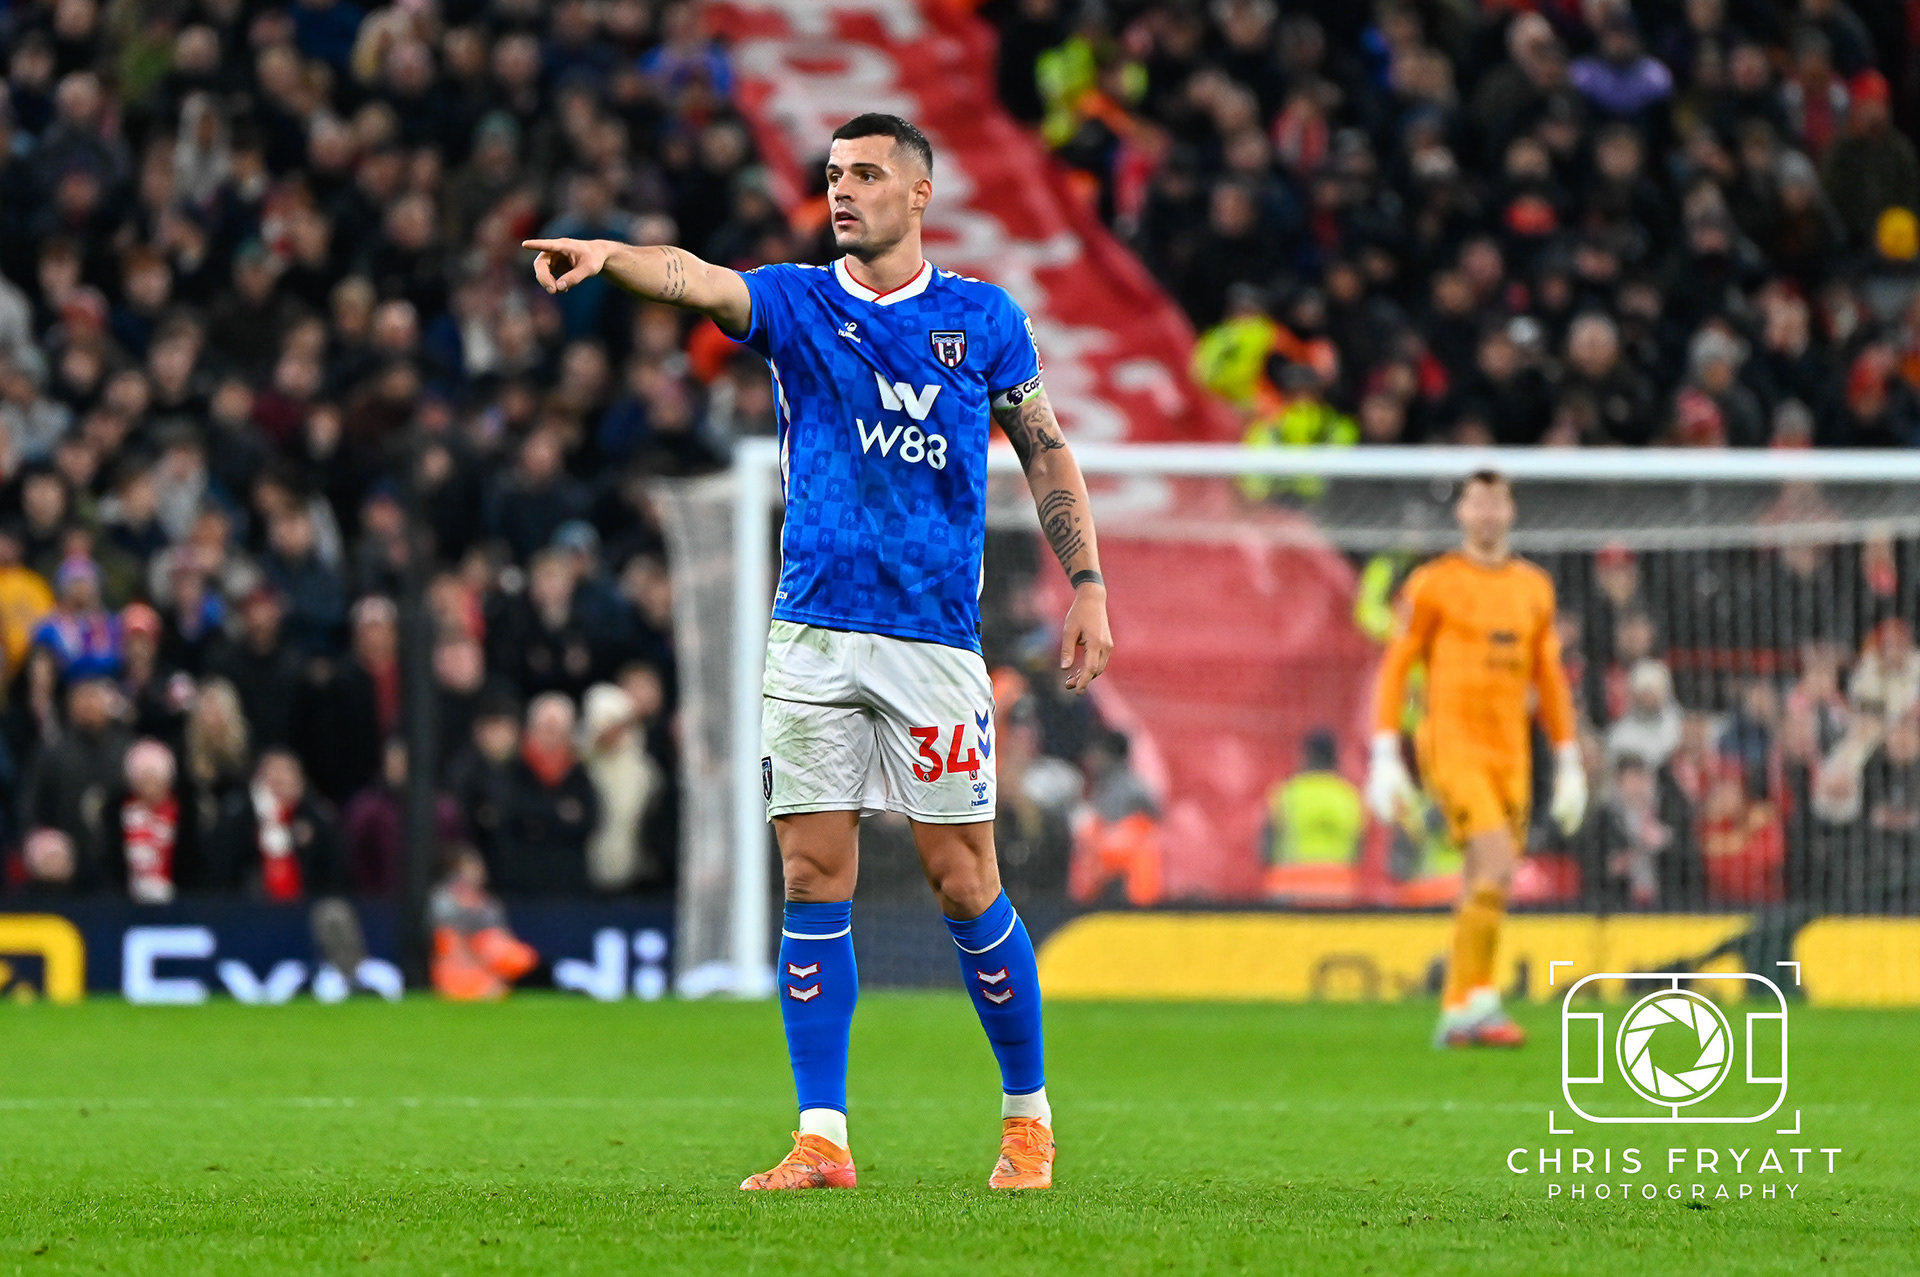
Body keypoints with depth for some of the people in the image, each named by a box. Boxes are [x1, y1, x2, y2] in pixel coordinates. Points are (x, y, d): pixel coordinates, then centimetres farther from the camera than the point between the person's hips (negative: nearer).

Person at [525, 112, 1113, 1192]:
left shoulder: (984, 317, 5)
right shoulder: (796, 301, 5)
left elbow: (1047, 453, 12)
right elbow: (702, 283, -15)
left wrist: (1087, 587, 5)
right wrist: (607, 254, -36)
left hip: (936, 637, -1)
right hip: (814, 636, 1)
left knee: (964, 887, 0)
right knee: (814, 883, -2)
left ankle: (1029, 1114, 17)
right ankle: (823, 1140, 2)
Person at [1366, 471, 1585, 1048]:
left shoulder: (1534, 587, 14)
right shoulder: (1433, 584, -1)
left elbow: (1550, 680, 19)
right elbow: (1395, 669, -1)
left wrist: (1569, 766, 16)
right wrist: (1384, 757, -8)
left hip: (1511, 752, 6)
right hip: (1452, 744, -6)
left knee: (1484, 890, 6)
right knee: (1498, 868, -21)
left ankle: (1455, 1013, 16)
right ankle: (1478, 1000, -17)